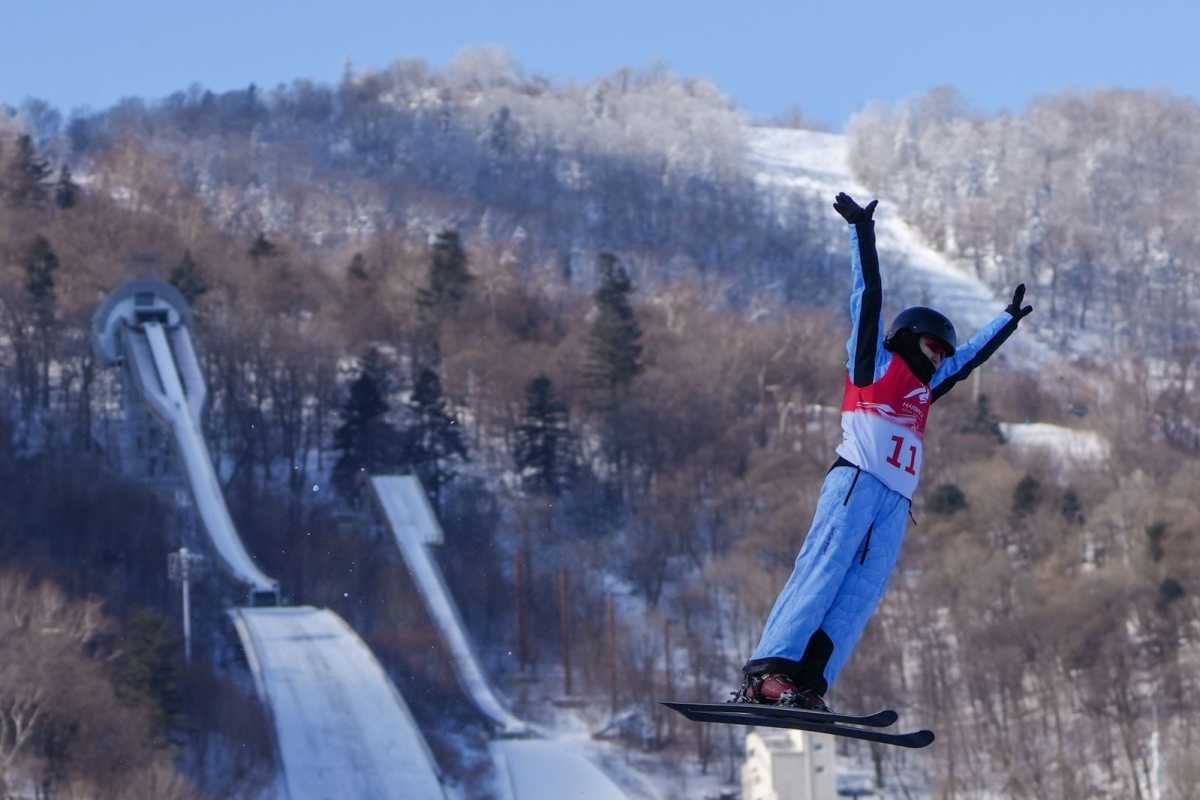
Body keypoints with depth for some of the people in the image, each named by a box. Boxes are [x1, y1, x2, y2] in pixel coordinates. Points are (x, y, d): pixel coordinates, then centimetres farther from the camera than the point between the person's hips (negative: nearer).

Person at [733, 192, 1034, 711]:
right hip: (856, 483, -7)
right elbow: (869, 296, 7)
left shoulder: (923, 388, 33)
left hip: (896, 503, 7)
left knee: (860, 596, -10)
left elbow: (971, 356, 46)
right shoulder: (875, 362, 14)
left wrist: (1010, 319, 56)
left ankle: (807, 684, -23)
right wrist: (862, 232, 3)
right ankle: (768, 671, -31)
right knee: (822, 571, -20)